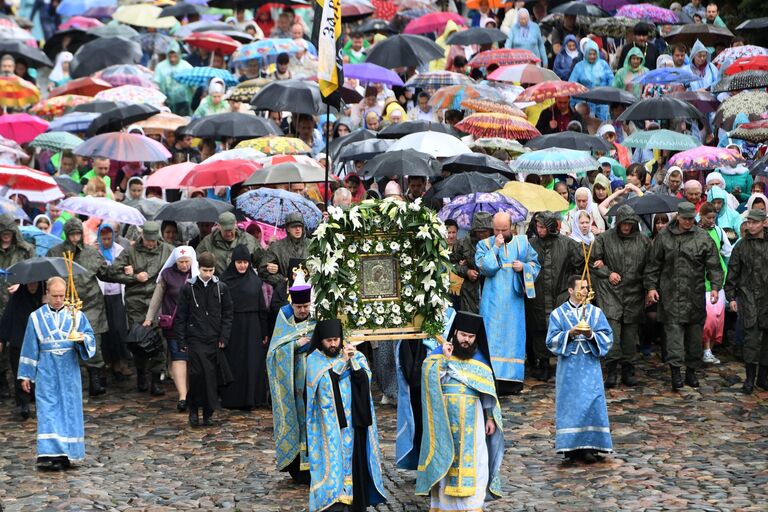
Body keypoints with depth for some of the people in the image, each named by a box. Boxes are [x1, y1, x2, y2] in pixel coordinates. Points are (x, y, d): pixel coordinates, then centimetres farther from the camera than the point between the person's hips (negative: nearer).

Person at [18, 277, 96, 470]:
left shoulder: (76, 315, 5)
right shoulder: (36, 317, 5)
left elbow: (90, 338, 3)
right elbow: (30, 348, 8)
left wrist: (82, 338, -20)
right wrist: (26, 375, 7)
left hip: (69, 370, 1)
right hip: (47, 371, -1)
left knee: (69, 409, 2)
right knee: (47, 410, -8)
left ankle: (65, 454, 8)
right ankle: (48, 453, -13)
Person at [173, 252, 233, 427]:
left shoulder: (221, 288, 5)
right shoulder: (189, 288, 1)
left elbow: (227, 314, 9)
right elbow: (181, 316, 3)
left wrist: (224, 337, 0)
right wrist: (181, 340, -1)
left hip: (215, 340, 2)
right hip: (195, 339, -2)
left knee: (212, 376, 2)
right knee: (196, 374, -11)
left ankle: (208, 412, 11)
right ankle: (193, 409, 4)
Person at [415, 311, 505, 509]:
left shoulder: (480, 359, 8)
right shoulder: (440, 352, 1)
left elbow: (489, 392, 11)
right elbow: (429, 377, -12)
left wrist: (490, 418, 6)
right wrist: (444, 358, -18)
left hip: (472, 420, 2)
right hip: (445, 419, -2)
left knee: (472, 461, -2)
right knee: (446, 459, 1)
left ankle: (472, 505, 2)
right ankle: (444, 503, 7)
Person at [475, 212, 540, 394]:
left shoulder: (522, 243, 10)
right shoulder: (485, 245, 4)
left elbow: (536, 265, 12)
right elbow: (484, 267, -9)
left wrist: (524, 267, -8)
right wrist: (495, 247, -12)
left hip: (514, 299, 2)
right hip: (493, 300, -2)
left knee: (514, 336, 3)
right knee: (493, 336, -7)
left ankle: (512, 380, 7)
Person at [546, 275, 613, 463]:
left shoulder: (595, 312, 7)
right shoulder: (558, 314, 4)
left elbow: (607, 338, 2)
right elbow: (551, 341, -1)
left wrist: (591, 335, -16)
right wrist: (569, 333, -16)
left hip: (590, 368, 1)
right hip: (568, 368, -1)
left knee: (591, 405, -5)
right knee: (570, 404, -2)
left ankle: (590, 446, -1)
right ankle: (572, 446, 4)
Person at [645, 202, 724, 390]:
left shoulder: (703, 238, 3)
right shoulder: (664, 237, 3)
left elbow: (714, 265, 2)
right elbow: (653, 264, 9)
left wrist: (715, 286, -9)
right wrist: (651, 286, 2)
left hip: (695, 294, 1)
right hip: (671, 294, -1)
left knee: (694, 332, 8)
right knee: (674, 329, -10)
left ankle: (691, 371, 20)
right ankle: (675, 371, -13)